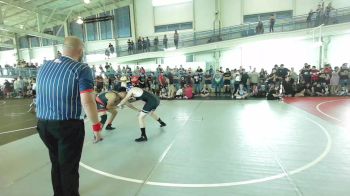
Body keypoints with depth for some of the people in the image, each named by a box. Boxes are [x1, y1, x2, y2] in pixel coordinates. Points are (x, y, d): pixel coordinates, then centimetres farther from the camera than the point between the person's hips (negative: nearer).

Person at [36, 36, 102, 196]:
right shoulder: (81, 69, -13)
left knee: (56, 163, 23)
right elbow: (87, 101, -20)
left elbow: (40, 94, 17)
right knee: (69, 166, 9)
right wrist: (96, 125, -13)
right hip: (68, 125, -7)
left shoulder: (44, 67, 9)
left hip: (43, 123, 7)